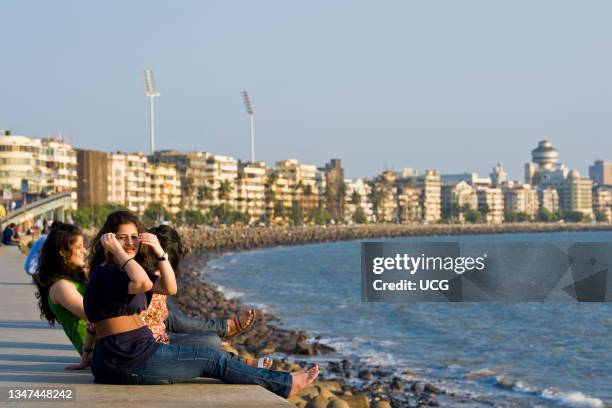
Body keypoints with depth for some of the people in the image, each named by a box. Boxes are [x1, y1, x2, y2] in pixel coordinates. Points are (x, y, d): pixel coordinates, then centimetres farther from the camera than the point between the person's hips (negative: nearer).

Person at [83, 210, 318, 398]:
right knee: (213, 360, -2)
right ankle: (285, 384, 8)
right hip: (127, 361, -10)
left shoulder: (126, 270, 16)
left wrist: (159, 252, -4)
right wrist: (117, 251, -25)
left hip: (135, 353, 10)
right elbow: (144, 283, -37)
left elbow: (170, 288, 9)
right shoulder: (104, 274, -16)